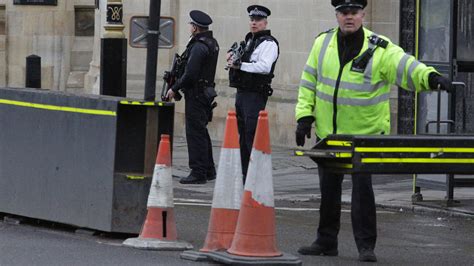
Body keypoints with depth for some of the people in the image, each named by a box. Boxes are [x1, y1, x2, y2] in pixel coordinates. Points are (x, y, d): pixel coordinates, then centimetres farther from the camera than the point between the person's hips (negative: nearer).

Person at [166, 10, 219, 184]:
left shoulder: (199, 47, -18)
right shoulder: (212, 43, 12)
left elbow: (190, 74, -22)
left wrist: (174, 88, -11)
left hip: (196, 94, -10)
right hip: (206, 92, 10)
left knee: (195, 133, -6)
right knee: (202, 132, 17)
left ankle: (198, 173, -6)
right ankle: (208, 171, 23)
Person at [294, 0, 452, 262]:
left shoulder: (379, 49, -10)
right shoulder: (323, 43, 3)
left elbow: (405, 66, -24)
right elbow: (308, 82, 8)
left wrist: (429, 76, -44)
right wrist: (304, 115, 1)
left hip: (365, 132, -4)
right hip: (327, 132, 4)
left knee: (362, 186, -9)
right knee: (328, 188, 12)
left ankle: (366, 245, 0)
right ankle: (326, 241, 25)